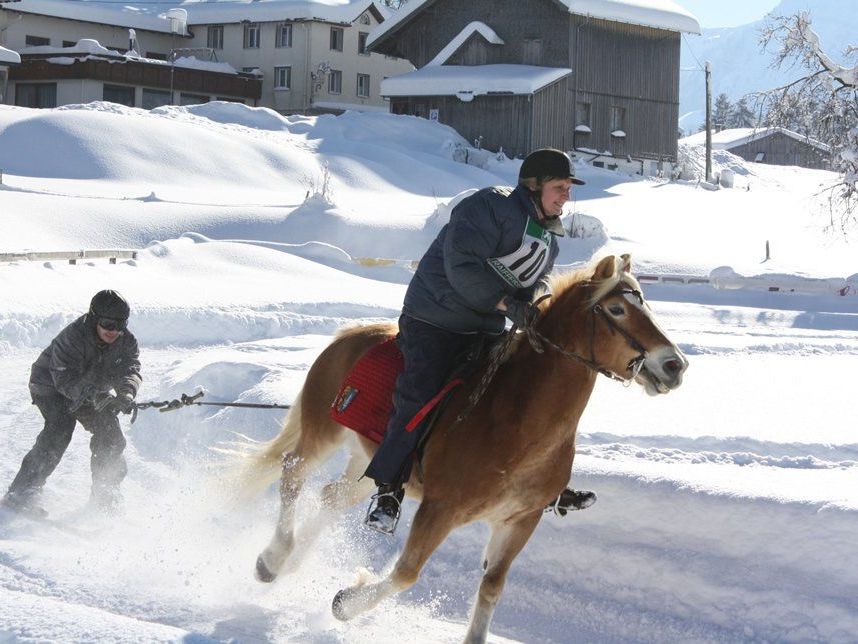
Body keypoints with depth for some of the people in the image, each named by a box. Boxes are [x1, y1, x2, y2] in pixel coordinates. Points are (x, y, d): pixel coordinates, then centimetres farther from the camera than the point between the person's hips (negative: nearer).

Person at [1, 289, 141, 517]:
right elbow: (66, 379, -38)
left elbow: (130, 370, -26)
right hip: (51, 387, -6)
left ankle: (105, 496, 12)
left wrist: (126, 394, -49)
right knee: (59, 430, -27)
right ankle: (21, 494, -28)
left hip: (94, 392, 6)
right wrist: (95, 396, -54)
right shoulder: (72, 337, -31)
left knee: (110, 434, -8)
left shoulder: (127, 342, -14)